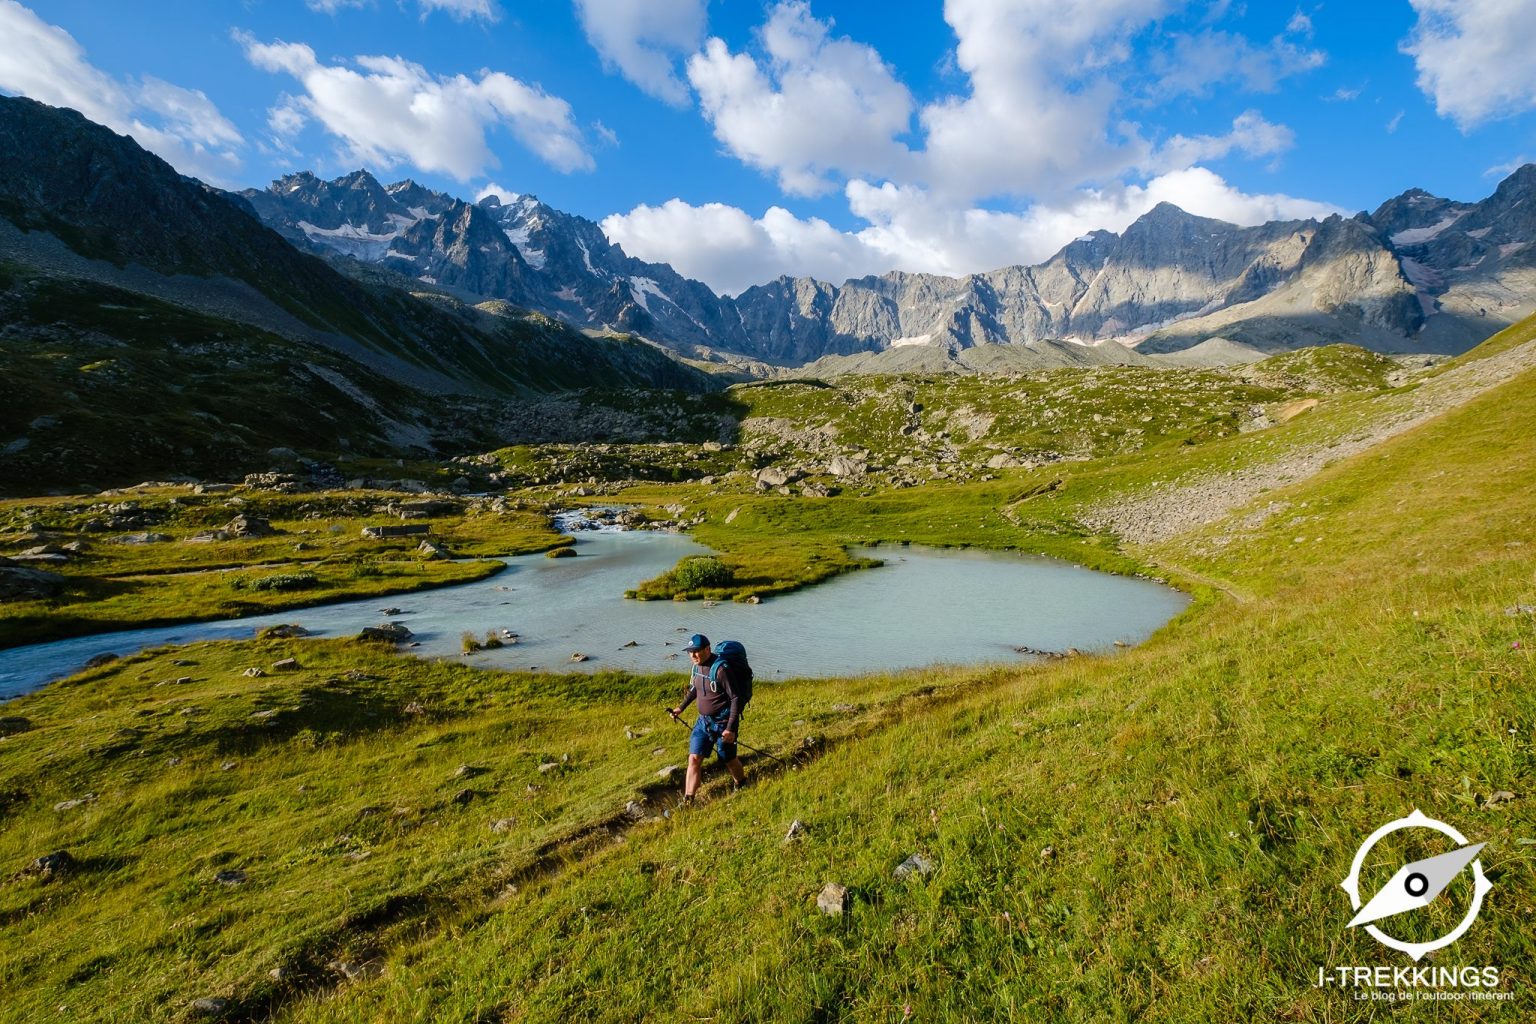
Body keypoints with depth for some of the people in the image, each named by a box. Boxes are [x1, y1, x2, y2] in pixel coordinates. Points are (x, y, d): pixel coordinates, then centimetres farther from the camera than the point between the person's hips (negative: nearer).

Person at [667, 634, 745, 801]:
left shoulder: (721, 669, -26)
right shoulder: (697, 666, -1)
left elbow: (736, 699, -23)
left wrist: (731, 728, -24)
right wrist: (681, 707, 21)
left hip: (722, 723, -6)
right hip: (703, 720, 7)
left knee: (729, 760, 12)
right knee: (694, 758, 1)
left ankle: (740, 785, 41)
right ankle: (687, 800, 9)